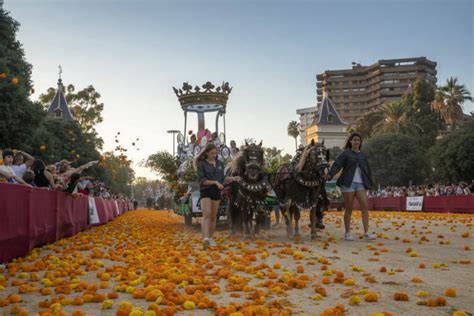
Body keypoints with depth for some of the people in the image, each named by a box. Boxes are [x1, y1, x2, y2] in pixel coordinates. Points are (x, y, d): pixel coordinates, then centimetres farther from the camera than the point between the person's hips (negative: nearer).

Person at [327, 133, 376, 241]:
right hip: (348, 183, -4)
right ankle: (347, 233, 10)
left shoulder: (362, 155, 16)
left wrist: (370, 184, 14)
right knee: (349, 209, 1)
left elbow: (367, 170, 20)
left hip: (361, 183, 4)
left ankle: (366, 233, -9)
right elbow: (337, 165, -9)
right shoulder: (346, 153, 3)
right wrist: (330, 174, -25)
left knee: (365, 206, -10)